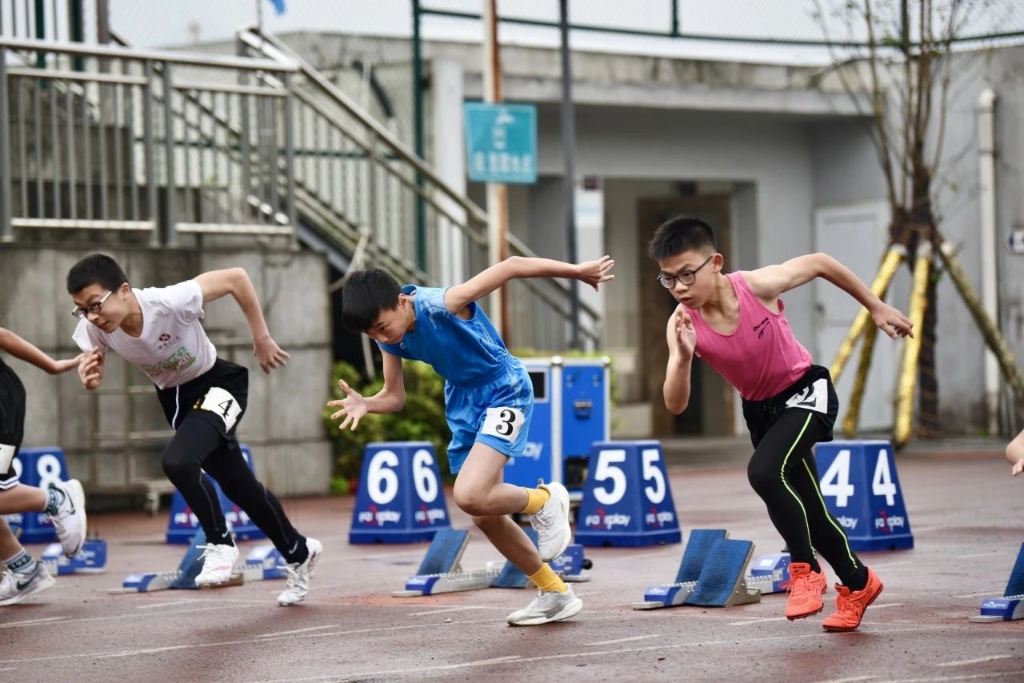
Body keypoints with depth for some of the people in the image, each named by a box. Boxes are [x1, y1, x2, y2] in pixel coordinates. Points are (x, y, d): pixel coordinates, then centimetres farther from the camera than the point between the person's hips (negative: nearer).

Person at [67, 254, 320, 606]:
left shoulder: (170, 302, -37)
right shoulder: (93, 328, -22)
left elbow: (236, 278, -25)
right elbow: (92, 372, -6)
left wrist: (262, 339, -17)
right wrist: (89, 379, -32)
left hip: (218, 385, -6)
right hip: (175, 398, 6)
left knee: (177, 461, -30)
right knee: (240, 487, 16)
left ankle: (219, 543, -5)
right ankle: (299, 553, 38)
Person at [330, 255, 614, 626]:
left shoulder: (442, 305, -29)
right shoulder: (390, 338, -8)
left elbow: (509, 267, -25)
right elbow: (394, 397, 3)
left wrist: (576, 271, -20)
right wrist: (365, 404, -20)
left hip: (505, 393, -8)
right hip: (464, 404, 8)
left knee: (470, 495, -27)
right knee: (485, 514, 10)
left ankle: (545, 501, 4)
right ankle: (556, 594, 27)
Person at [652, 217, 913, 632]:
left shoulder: (758, 286, -28)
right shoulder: (681, 324, -20)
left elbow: (819, 263, -10)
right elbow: (675, 405, -22)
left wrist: (876, 308, -2)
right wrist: (684, 356, -41)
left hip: (805, 393, -5)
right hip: (759, 409, 5)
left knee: (764, 473, -29)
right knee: (804, 511, 12)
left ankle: (805, 570, -11)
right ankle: (858, 583, 36)